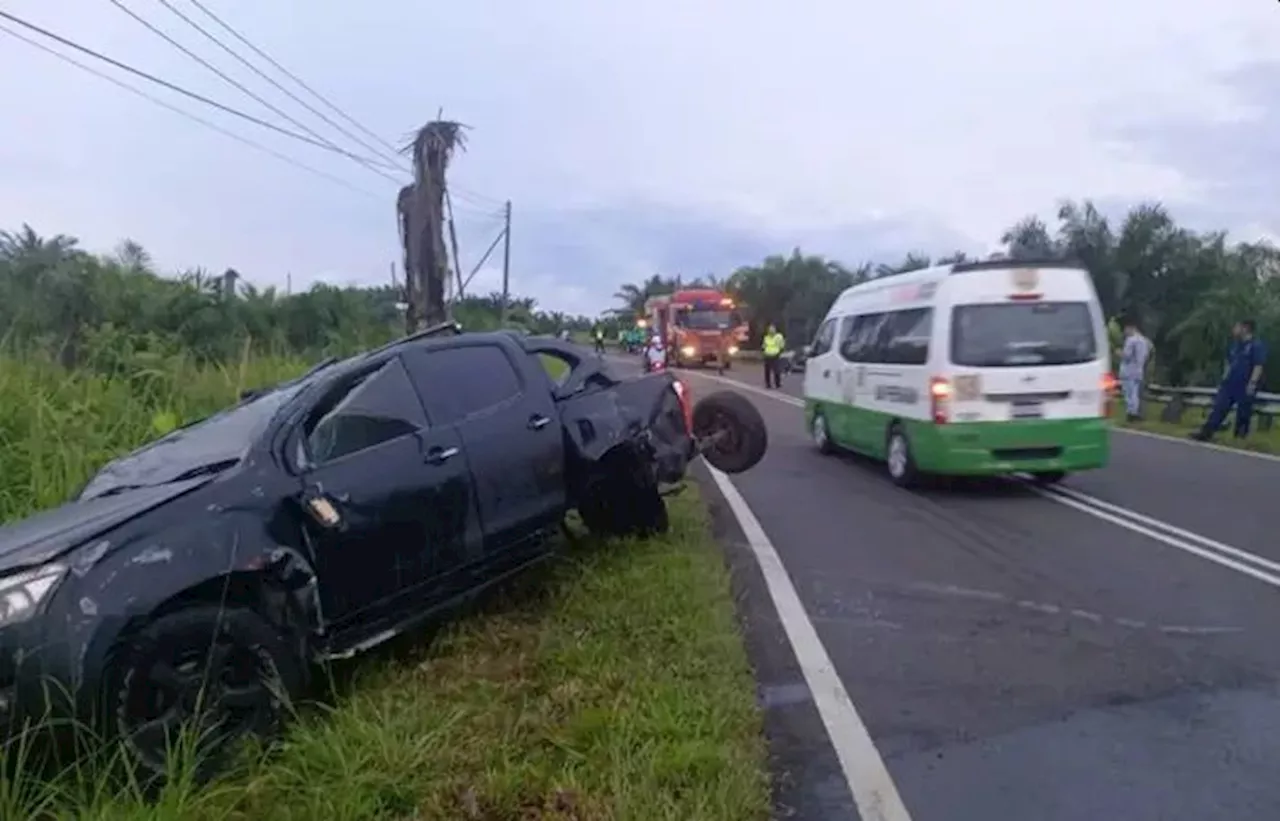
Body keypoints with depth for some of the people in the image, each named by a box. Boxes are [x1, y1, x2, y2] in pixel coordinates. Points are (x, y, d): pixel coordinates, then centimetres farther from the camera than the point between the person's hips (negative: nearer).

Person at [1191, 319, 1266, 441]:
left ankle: (1240, 438, 12)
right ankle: (1205, 433, -4)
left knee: (1243, 413, 2)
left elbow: (1258, 366, -15)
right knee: (1218, 408, 0)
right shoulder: (1235, 345, 15)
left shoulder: (1257, 345, -9)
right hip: (1230, 384, 7)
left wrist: (1252, 383, -20)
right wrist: (1224, 380, 17)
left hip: (1245, 387, -7)